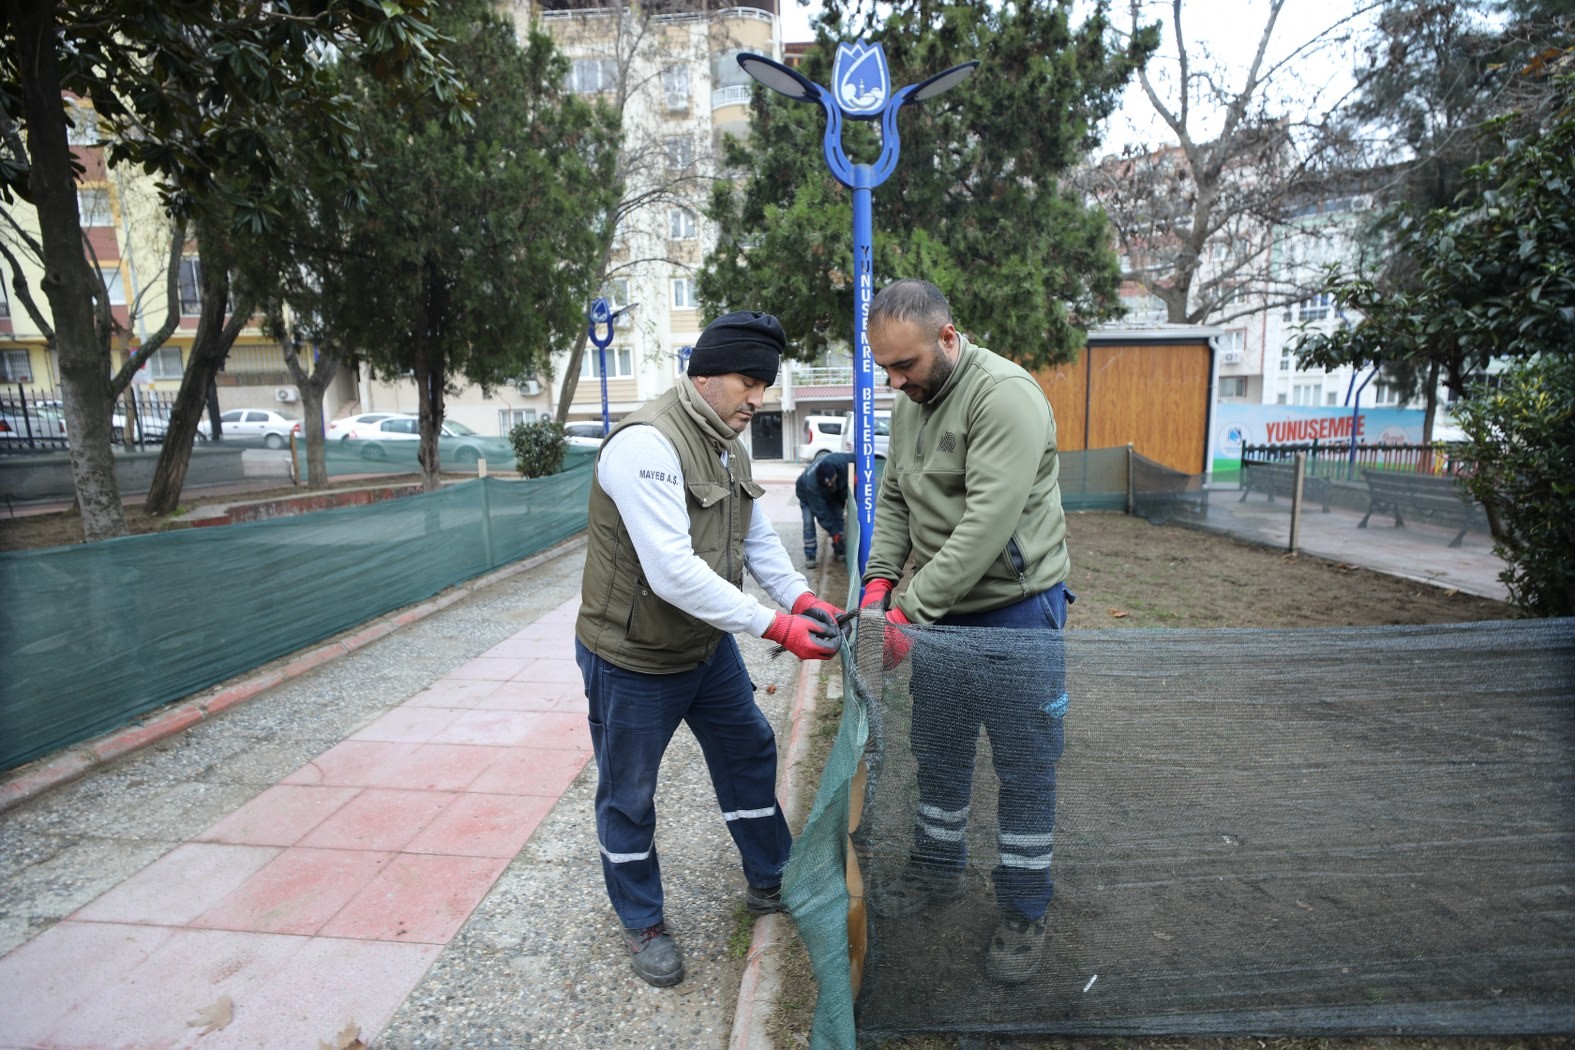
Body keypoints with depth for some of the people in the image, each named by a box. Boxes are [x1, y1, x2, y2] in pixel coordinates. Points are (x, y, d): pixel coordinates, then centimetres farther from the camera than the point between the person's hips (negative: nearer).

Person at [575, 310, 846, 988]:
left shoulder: (729, 447, 3)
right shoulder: (646, 444, -28)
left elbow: (759, 540, 7)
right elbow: (673, 573, -34)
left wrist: (802, 598, -11)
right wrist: (779, 628, -32)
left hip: (708, 646, 9)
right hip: (633, 659, -8)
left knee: (748, 752, 19)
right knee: (628, 794, 11)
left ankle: (770, 882, 41)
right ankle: (642, 923, 35)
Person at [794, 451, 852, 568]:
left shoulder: (842, 462, -41)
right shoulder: (811, 484, -46)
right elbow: (821, 512, -37)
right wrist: (833, 532, -35)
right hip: (806, 493, -4)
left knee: (838, 516, 1)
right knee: (809, 522, -15)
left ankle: (839, 550, 13)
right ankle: (810, 556, -7)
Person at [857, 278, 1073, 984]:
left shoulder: (1005, 395, -21)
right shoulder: (908, 405, 6)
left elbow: (988, 522, -28)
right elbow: (893, 501, 10)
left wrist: (909, 610, -27)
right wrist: (878, 580, -6)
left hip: (1016, 611, -7)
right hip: (938, 612, 7)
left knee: (1025, 769, 8)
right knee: (938, 754, 20)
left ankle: (1024, 912, 28)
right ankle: (937, 869, 41)